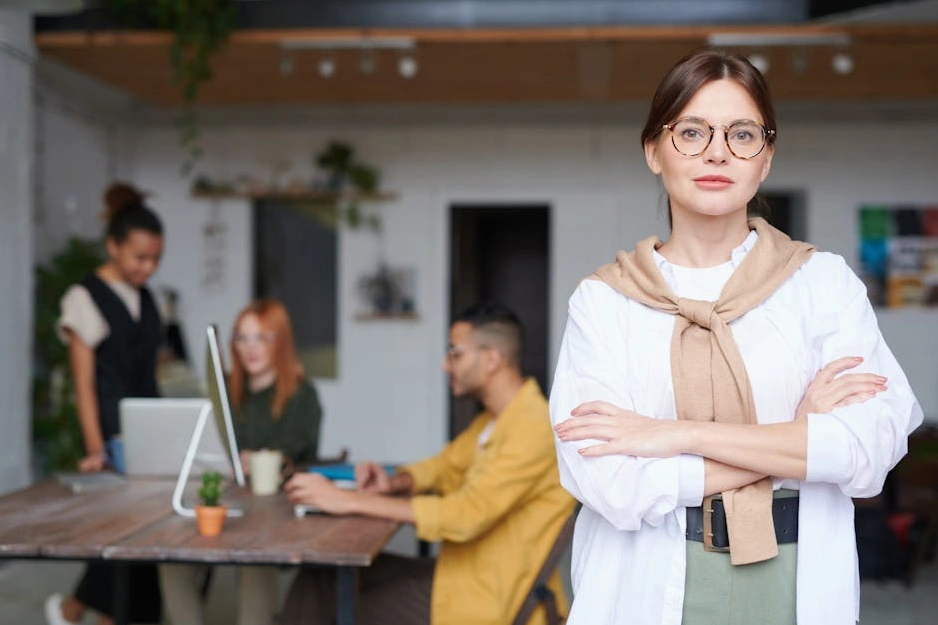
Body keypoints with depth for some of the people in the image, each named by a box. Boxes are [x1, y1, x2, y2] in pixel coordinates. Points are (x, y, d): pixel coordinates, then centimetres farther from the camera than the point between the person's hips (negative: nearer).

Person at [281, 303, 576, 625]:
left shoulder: (534, 428, -21)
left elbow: (466, 514, -28)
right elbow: (446, 466, 23)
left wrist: (350, 501, -25)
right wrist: (394, 483, -2)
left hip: (487, 599, -9)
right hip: (461, 573, 9)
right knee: (320, 578, 1)